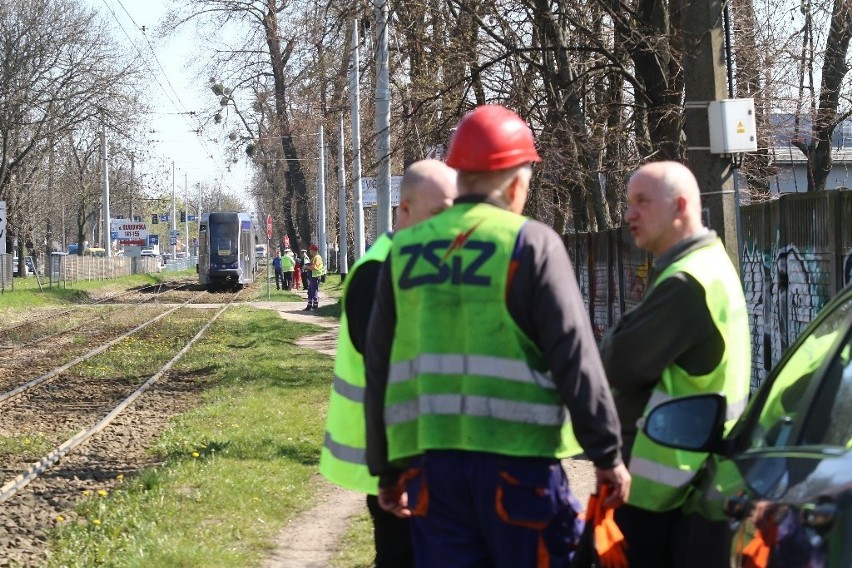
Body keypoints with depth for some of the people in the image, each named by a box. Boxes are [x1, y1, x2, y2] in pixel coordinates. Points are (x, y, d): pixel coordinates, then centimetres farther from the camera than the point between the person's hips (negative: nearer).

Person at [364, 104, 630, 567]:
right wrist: (607, 453, -2)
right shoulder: (531, 243, -5)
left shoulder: (405, 251, 8)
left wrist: (387, 468, 19)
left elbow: (380, 369, 11)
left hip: (430, 459, 4)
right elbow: (575, 358, -9)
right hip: (516, 457, -4)